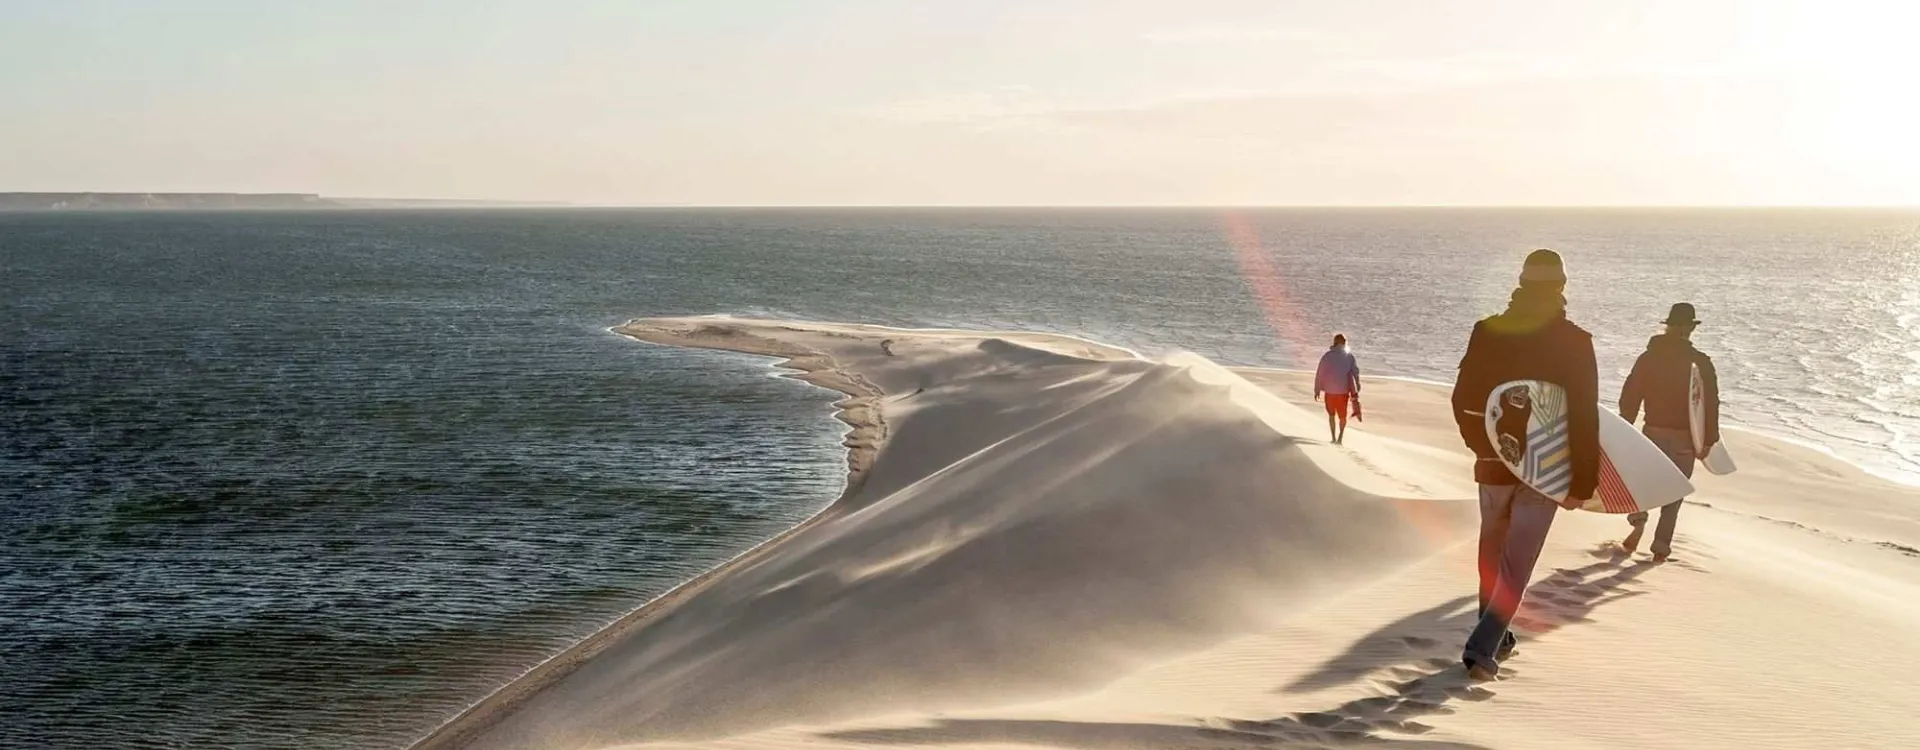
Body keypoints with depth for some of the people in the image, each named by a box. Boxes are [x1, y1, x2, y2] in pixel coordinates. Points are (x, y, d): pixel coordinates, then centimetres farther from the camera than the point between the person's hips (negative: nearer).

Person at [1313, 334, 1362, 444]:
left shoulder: (1327, 356, -1)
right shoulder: (1349, 356, 0)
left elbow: (1319, 374, -3)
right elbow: (1355, 373, -6)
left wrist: (1317, 390, 4)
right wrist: (1355, 391, -4)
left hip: (1329, 391, 0)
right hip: (1343, 391, 0)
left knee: (1331, 414, 19)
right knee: (1342, 416, 15)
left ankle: (1333, 438, 16)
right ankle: (1340, 437, 1)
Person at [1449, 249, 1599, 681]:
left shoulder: (1486, 332, -3)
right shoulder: (1575, 342, -10)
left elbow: (1463, 401, 2)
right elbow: (1584, 418, -12)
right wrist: (1583, 481, -7)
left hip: (1494, 465, 3)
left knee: (1492, 552, 19)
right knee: (1516, 562, 2)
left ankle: (1495, 637, 31)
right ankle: (1483, 648, -9)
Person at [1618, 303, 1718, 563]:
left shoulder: (1648, 358, -2)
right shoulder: (1701, 362, -6)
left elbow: (1629, 396, 0)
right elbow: (1711, 403, -5)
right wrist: (1710, 439, 3)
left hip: (1653, 431, 1)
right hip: (1685, 436, -1)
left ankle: (1638, 521, -4)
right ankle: (1661, 546, 6)